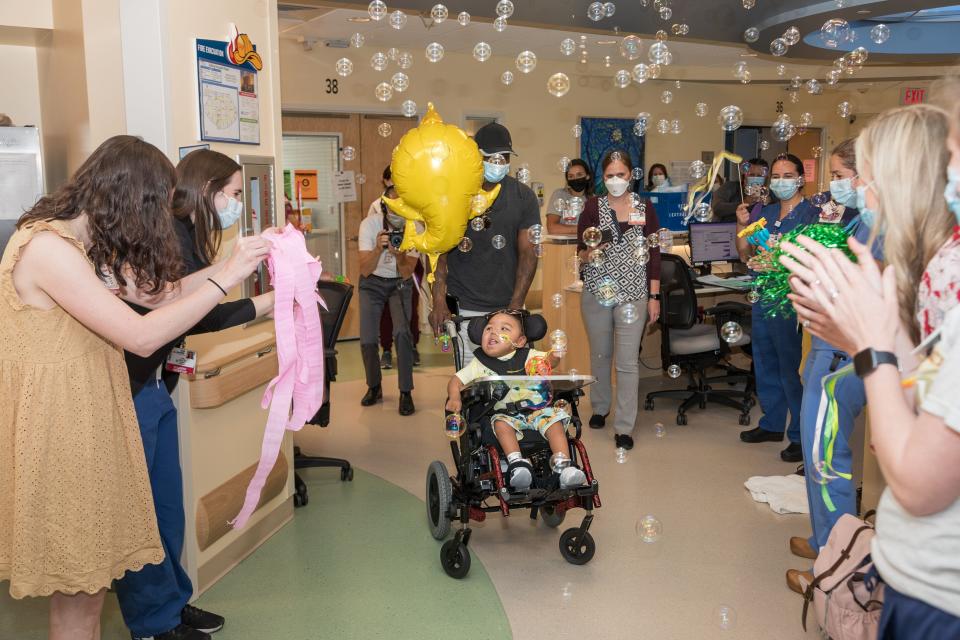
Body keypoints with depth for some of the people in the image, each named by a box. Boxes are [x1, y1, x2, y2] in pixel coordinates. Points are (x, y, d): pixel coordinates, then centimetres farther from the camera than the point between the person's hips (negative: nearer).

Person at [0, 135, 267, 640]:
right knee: (75, 592, 5)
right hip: (56, 422, -9)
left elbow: (161, 291, 9)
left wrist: (234, 261, 4)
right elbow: (141, 337, -24)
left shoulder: (87, 242, 9)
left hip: (83, 414, 9)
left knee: (87, 578, 18)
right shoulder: (48, 247, -22)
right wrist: (225, 278, -20)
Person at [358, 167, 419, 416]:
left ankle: (406, 392, -10)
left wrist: (399, 255, -39)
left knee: (402, 332, -22)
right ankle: (374, 387, 16)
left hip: (400, 283, -1)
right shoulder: (370, 224, -20)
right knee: (368, 340, -8)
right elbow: (365, 270, -23)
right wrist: (378, 249, -40)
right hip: (372, 283, 1)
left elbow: (406, 273, -19)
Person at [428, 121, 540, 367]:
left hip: (508, 307, 2)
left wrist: (516, 306, -10)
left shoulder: (523, 196, 3)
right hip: (465, 309, -1)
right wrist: (439, 302, -11)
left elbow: (528, 252, 0)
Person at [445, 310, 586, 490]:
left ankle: (562, 465, -25)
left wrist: (554, 356, -27)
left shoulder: (528, 356, 7)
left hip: (537, 409, 1)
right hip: (505, 413, -1)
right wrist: (454, 398, -19)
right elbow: (456, 380, 3)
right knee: (501, 424, -31)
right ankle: (517, 464, -37)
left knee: (554, 420, -23)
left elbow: (548, 362, -1)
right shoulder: (480, 364, 4)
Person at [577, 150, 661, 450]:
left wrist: (654, 297, 1)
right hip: (597, 291, 1)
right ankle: (600, 408, 34)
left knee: (627, 361, -3)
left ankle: (624, 427, 4)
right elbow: (581, 251, 1)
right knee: (600, 354, 13)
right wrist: (589, 253, -23)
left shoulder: (645, 208, 3)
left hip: (633, 293, -1)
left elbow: (654, 255, 4)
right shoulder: (593, 206, 1)